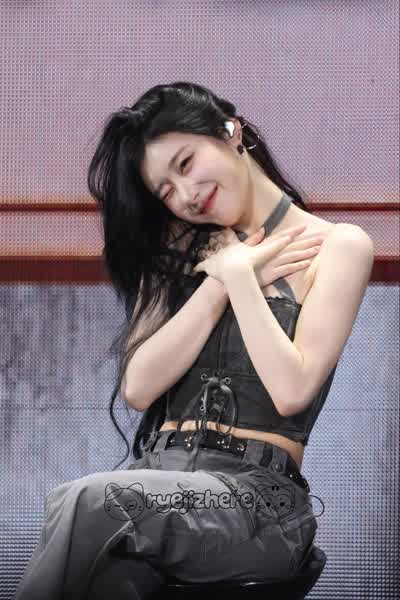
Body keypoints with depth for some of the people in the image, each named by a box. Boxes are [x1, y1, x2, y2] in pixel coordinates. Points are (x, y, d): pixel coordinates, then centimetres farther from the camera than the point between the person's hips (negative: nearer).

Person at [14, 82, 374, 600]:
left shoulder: (337, 246, 6)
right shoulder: (182, 250, 21)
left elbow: (292, 391, -8)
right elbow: (138, 387, 7)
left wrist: (238, 275, -2)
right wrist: (221, 283, 1)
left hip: (258, 493, -3)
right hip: (158, 478, 3)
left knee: (90, 504, -35)